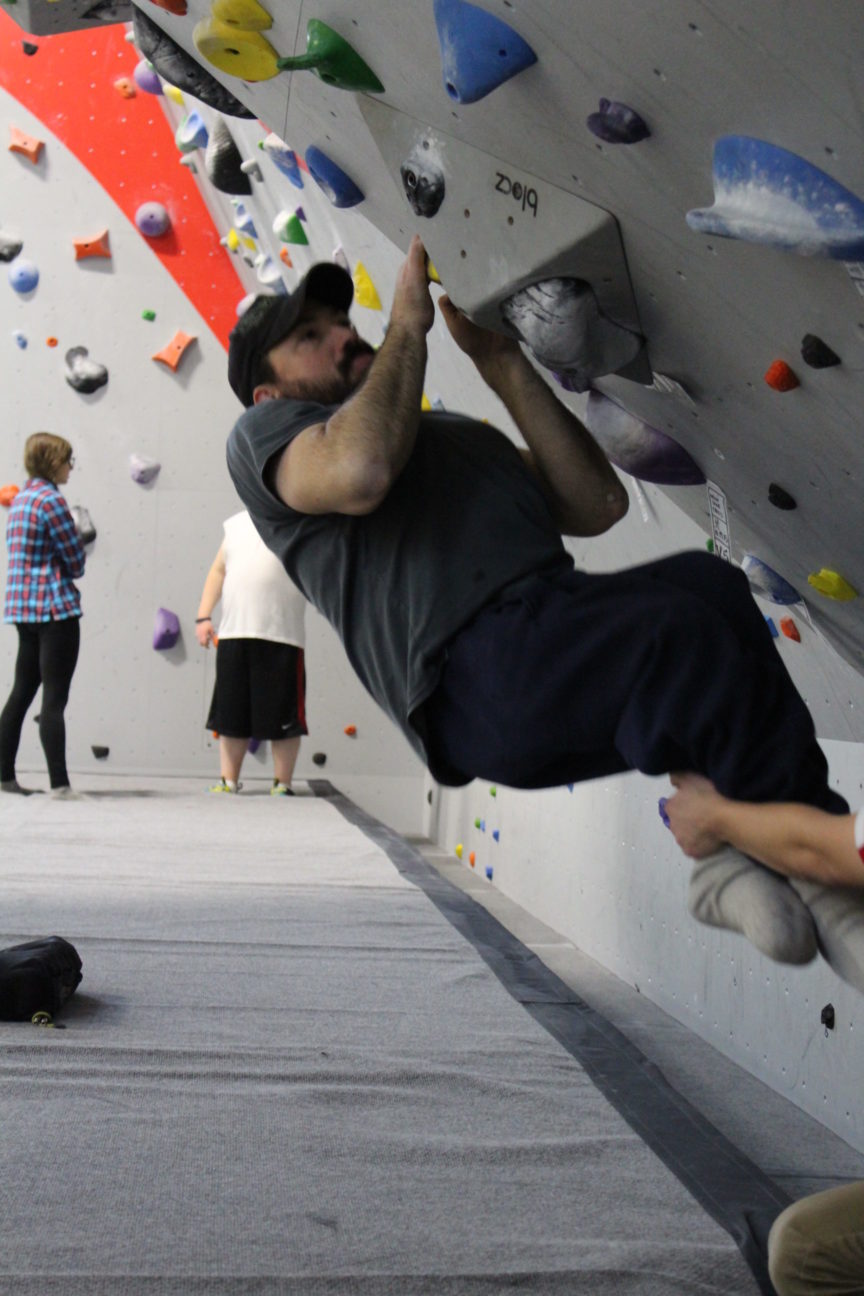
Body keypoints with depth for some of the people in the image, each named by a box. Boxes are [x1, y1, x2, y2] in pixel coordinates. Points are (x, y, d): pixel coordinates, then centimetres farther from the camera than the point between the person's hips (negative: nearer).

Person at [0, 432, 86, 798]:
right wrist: (71, 569, 11)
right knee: (55, 699, -8)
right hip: (55, 607, -9)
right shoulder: (52, 500, -12)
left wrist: (64, 568, 6)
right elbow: (76, 562, -11)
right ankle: (59, 784, -8)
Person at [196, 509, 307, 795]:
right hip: (233, 634, 4)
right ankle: (228, 781, 19)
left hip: (281, 636, -4)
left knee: (283, 717, 1)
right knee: (231, 715, 10)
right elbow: (218, 570, 18)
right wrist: (203, 616, 10)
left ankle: (282, 784, 11)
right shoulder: (237, 523, 16)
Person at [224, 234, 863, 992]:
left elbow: (597, 504, 24)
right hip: (474, 670, -7)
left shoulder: (461, 434, 39)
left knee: (708, 583, -24)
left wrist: (499, 360, 24)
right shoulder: (264, 435, 19)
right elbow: (359, 471, -8)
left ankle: (729, 853, -20)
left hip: (562, 618, 7)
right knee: (687, 632, -30)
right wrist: (407, 326, 7)